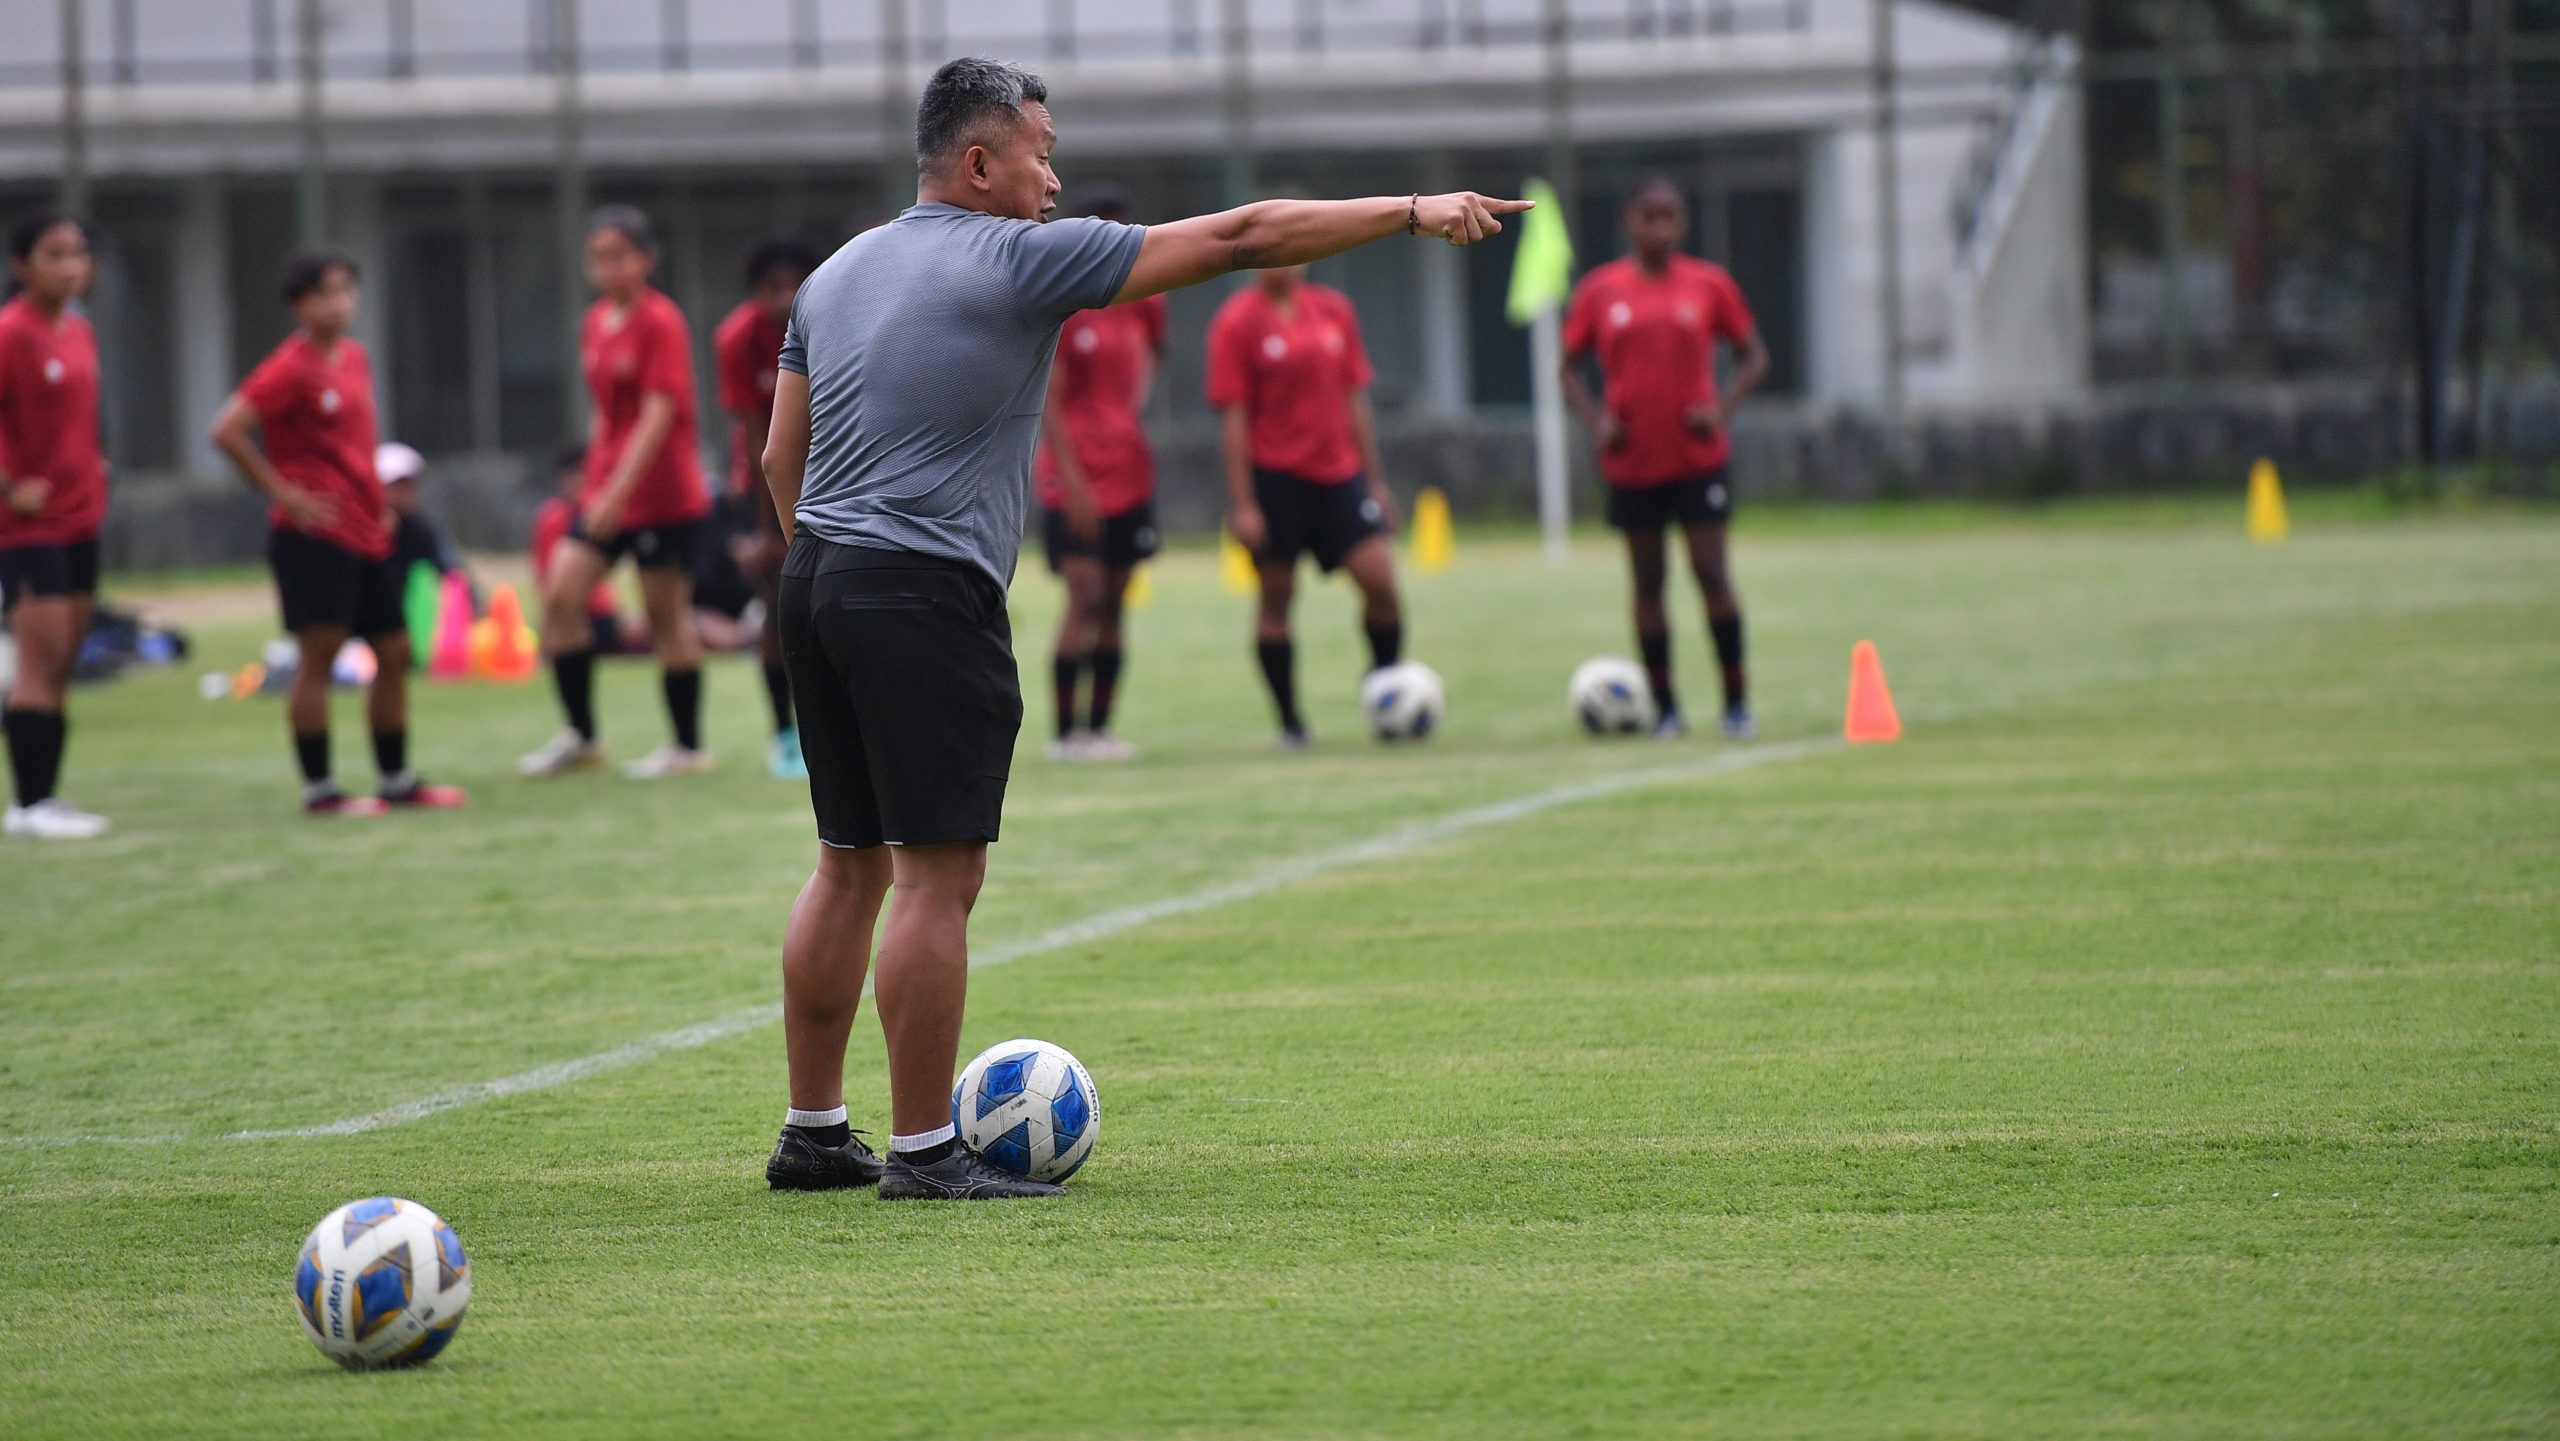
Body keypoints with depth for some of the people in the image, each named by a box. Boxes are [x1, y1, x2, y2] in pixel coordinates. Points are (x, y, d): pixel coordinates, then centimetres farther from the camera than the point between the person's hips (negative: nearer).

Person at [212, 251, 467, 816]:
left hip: (367, 535, 8)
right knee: (319, 654, -8)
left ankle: (397, 780, 20)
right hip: (315, 534, -8)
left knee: (394, 652, 11)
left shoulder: (355, 357, 13)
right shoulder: (292, 368, -11)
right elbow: (228, 430, -18)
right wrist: (283, 493, -16)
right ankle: (318, 789, -4)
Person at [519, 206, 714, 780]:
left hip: (662, 496, -7)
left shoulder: (661, 323, -13)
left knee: (667, 615, 0)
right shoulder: (598, 322, 10)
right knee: (560, 595, -3)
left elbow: (657, 416, -20)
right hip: (605, 492, 7)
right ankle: (580, 736, 6)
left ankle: (688, 745, 12)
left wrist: (618, 490, -26)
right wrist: (597, 484, 18)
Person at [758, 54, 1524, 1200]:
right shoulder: (1021, 260, -7)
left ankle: (812, 1134, 17)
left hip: (817, 584, 8)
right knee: (938, 878, -6)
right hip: (930, 599, -8)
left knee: (850, 867, 14)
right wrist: (1412, 212, -2)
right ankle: (922, 1151, -6)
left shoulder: (835, 275, 15)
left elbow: (781, 457, 18)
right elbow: (1239, 238, -6)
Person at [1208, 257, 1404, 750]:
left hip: (1338, 470, 4)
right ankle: (1290, 723, 9)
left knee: (1379, 577, -8)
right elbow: (1233, 416, -6)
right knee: (1276, 596, 1)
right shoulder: (1238, 321, -5)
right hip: (1273, 475, -4)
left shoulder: (1335, 310, 9)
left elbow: (1354, 399, 15)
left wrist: (1373, 479, 14)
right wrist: (1242, 502, -10)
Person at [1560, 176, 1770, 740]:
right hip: (1632, 461, 1)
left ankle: (1736, 702, 4)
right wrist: (1595, 418, -7)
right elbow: (1570, 367, 9)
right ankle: (1665, 708, 13)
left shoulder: (1709, 284, 0)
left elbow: (1754, 354, 8)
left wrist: (1724, 408, -8)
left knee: (1712, 574, -5)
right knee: (1647, 583, 5)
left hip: (1698, 456, -1)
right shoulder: (1599, 291, 2)